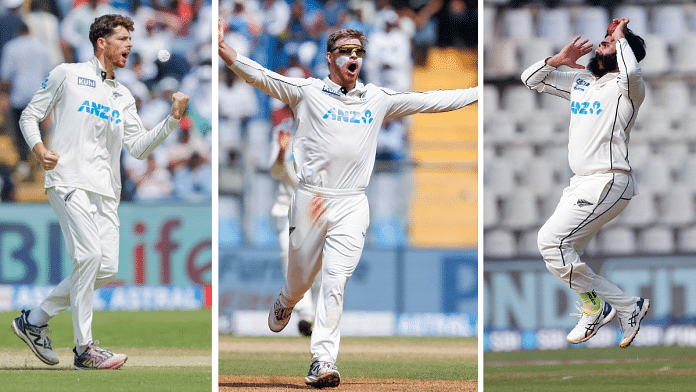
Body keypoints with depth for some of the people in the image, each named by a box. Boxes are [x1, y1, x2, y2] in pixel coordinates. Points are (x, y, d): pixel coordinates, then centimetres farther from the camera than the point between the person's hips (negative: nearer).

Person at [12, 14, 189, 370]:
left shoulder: (124, 97, 20)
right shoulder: (67, 75, 6)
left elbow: (139, 147, 12)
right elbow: (29, 116, 8)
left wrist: (172, 119, -1)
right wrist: (39, 149, -11)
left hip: (106, 192, 6)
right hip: (68, 180, -6)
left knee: (107, 269, -2)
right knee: (90, 255, -20)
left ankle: (35, 320, 14)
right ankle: (84, 349, -15)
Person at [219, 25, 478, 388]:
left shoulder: (378, 99, 12)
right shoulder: (307, 92, 3)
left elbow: (431, 101, 15)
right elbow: (260, 76, -7)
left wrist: (480, 93, 11)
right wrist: (225, 52, -23)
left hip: (351, 206, 1)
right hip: (311, 200, -1)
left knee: (335, 280, -13)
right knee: (300, 278, 10)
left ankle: (323, 361, -15)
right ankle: (285, 303, 46)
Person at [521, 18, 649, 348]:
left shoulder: (626, 87, -8)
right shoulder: (579, 81, 16)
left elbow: (632, 74, -33)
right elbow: (531, 78, 22)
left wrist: (620, 37, -17)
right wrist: (560, 59, 6)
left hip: (609, 183, -9)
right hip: (582, 183, 9)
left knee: (551, 240, -16)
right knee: (562, 252, 7)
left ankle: (596, 306, -4)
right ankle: (627, 307, 15)